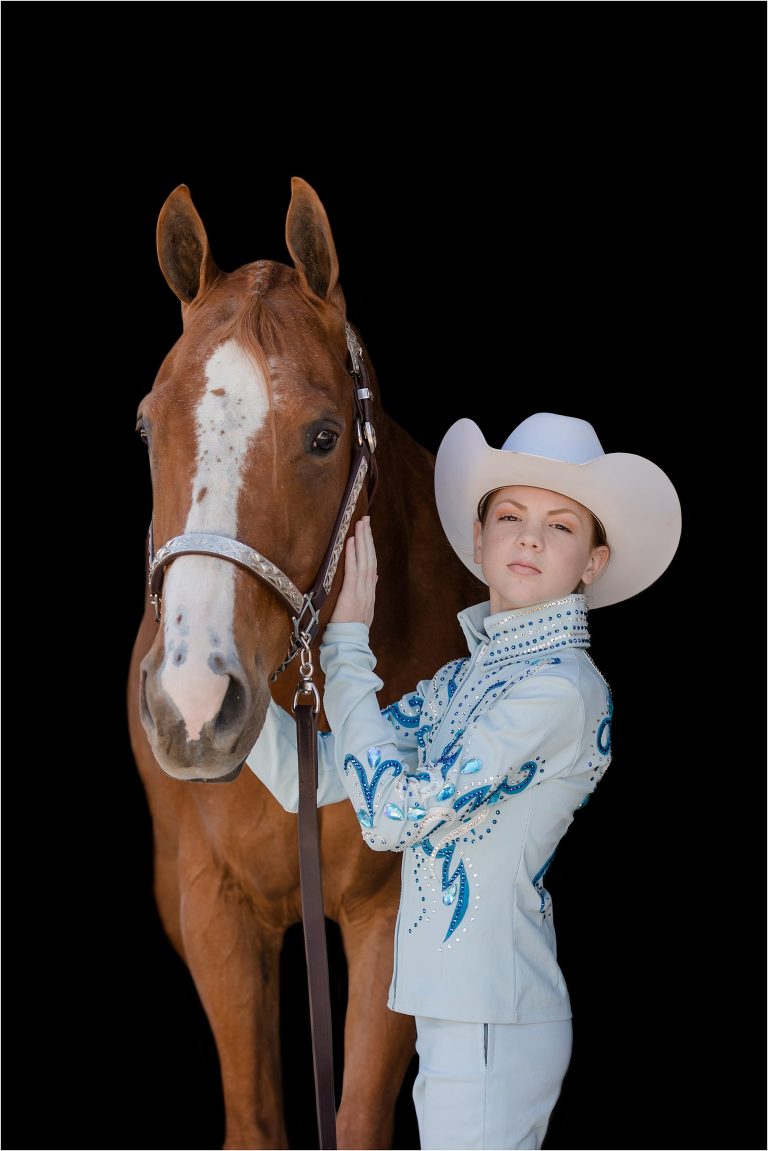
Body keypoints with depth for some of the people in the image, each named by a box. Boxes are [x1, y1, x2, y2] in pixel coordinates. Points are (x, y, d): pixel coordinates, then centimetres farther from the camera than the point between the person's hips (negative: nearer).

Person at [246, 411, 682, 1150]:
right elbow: (307, 776, 9)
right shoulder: (458, 684, 12)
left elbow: (393, 813, -17)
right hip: (454, 1020, 8)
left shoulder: (561, 688, -15)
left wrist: (347, 641, -10)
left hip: (491, 1032, -8)